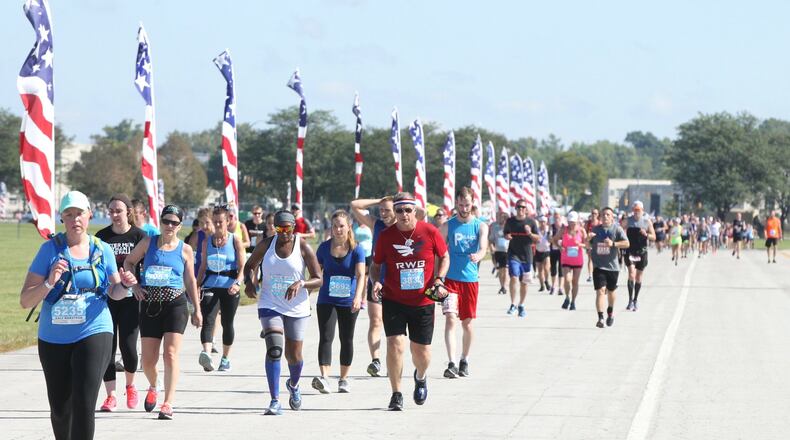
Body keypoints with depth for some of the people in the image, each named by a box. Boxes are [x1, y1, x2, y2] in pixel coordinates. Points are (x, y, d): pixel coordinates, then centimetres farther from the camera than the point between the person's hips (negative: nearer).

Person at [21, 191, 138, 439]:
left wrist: (124, 285, -6)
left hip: (93, 333, -1)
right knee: (59, 409, 11)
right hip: (53, 338, 1)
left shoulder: (102, 250, 2)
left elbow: (114, 293, 17)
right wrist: (50, 282, -23)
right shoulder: (50, 249, -3)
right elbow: (25, 301, -6)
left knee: (84, 405, -16)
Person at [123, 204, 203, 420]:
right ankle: (153, 387, 38)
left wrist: (197, 309, 11)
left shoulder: (185, 249, 5)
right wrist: (135, 285, 3)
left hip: (175, 305, -2)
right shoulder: (148, 243, 6)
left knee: (170, 354, -13)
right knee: (148, 359, 5)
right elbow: (129, 262, 17)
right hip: (149, 305, 2)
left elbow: (190, 281, 11)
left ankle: (168, 404, -14)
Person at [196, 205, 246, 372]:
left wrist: (238, 283, -21)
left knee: (227, 323, 9)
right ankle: (206, 355, -36)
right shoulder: (207, 242, 9)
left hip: (229, 288, -1)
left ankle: (225, 358, 26)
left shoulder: (235, 241, 0)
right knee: (208, 321, -18)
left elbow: (243, 266, -6)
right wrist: (197, 287, 11)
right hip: (210, 287, 1)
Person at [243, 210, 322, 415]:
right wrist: (248, 281, -8)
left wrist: (301, 283, -27)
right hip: (270, 305, 0)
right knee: (274, 349, -19)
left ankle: (293, 385, 45)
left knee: (294, 355, 9)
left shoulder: (303, 248, -7)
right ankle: (275, 401, -18)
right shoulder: (266, 245, -1)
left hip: (297, 308, 0)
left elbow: (318, 280, -7)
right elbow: (250, 265, 14)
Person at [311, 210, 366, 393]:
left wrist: (358, 297, -32)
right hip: (326, 300, 0)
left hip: (348, 302, 0)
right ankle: (324, 378, -24)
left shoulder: (357, 249, -6)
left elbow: (360, 275, -17)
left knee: (347, 340, 10)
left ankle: (344, 379, 22)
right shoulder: (324, 247, 0)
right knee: (326, 337, -13)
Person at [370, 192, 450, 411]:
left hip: (423, 302, 1)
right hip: (393, 301, -1)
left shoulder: (430, 232, -6)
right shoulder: (386, 235, -5)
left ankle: (420, 377, 43)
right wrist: (376, 281, -14)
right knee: (395, 344, -15)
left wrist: (439, 281, -7)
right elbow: (376, 265, 6)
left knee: (422, 352, 8)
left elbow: (444, 257, 8)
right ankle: (396, 395, -1)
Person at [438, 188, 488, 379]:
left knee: (467, 322, 9)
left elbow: (483, 249, -13)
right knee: (450, 318, -15)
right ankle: (451, 363, -22)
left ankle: (464, 361, 27)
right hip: (450, 279, -1)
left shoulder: (480, 226, 2)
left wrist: (477, 256, -37)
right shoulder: (447, 226, 2)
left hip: (471, 279, 1)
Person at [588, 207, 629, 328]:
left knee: (611, 291, 16)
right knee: (600, 290, -14)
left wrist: (613, 244, -28)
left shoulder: (617, 229, -3)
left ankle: (610, 312, 42)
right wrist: (588, 238, -6)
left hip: (612, 266, 0)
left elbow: (626, 243, -13)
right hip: (598, 266, 0)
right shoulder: (596, 229, 6)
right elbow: (589, 244, 18)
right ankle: (600, 318, -18)